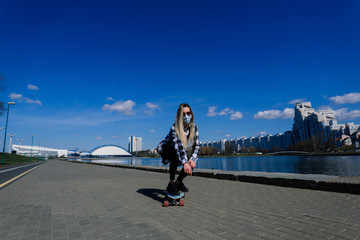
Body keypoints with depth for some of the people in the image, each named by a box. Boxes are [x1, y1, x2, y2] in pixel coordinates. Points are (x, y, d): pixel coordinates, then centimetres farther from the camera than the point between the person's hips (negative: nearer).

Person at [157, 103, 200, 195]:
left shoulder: (194, 127, -16)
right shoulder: (175, 127, -31)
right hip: (165, 150, -5)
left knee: (192, 163, -17)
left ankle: (178, 181, 8)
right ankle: (171, 183, -22)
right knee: (176, 154, -36)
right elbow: (178, 145, -45)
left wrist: (192, 159, -30)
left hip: (182, 151, 5)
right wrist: (185, 163, -57)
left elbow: (197, 145, -14)